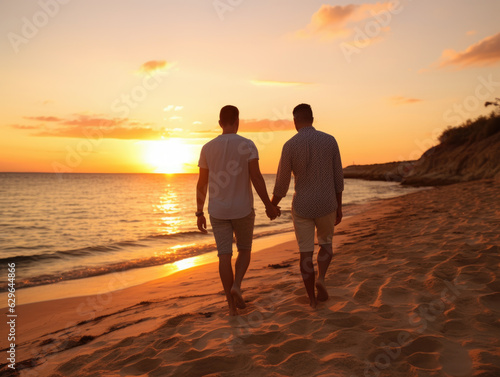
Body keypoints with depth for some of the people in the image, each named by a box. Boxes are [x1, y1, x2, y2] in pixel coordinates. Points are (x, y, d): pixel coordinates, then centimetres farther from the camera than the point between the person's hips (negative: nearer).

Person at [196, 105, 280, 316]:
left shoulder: (207, 148, 0)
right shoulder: (248, 145, -9)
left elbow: (202, 184, 1)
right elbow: (256, 177, -17)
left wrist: (199, 214, 8)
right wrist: (269, 205, -7)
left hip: (218, 211, 2)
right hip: (243, 209, -2)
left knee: (225, 255, 6)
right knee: (244, 250, 18)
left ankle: (232, 305, 8)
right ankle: (236, 286, -6)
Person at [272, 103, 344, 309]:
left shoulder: (289, 145, -10)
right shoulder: (330, 140, -4)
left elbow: (281, 183, -6)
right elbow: (338, 178, 0)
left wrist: (272, 206, 12)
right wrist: (339, 208, 11)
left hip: (302, 207, -1)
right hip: (326, 205, 1)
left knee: (306, 253, 12)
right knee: (326, 244, 25)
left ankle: (312, 299, 17)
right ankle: (321, 279, 2)